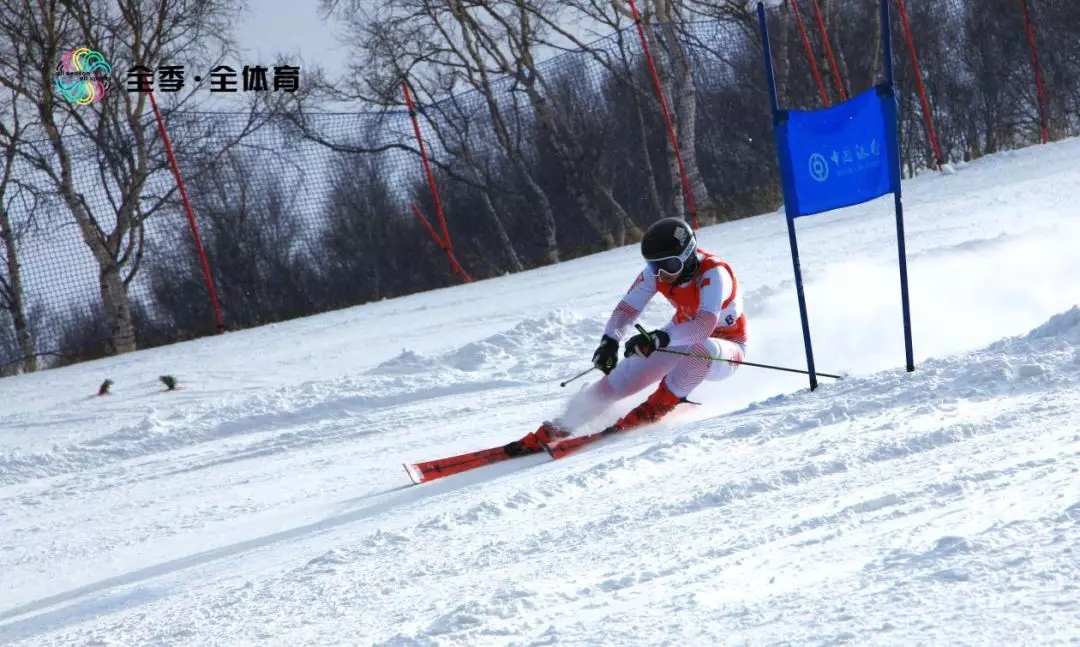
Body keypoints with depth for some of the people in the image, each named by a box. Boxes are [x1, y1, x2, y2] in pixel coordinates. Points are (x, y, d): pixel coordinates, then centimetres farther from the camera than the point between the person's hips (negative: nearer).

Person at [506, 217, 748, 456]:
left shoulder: (713, 274, -32)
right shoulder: (656, 272, -14)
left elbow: (705, 326, -46)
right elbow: (627, 309, -12)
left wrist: (659, 338, -61)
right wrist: (610, 342, -33)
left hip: (725, 351, -5)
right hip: (681, 339, 5)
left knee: (698, 349, -40)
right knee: (616, 381, -10)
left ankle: (655, 409, -22)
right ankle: (554, 431, -1)